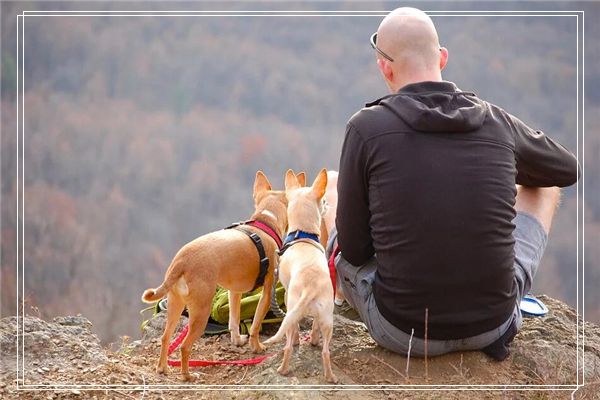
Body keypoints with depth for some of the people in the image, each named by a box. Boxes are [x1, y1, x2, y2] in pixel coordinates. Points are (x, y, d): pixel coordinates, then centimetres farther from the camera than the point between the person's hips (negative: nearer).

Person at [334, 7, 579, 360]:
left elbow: (354, 250, -4)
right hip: (493, 324, 2)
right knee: (544, 185, 26)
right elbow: (569, 169, 19)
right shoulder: (498, 122, -2)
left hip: (403, 332, -1)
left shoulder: (366, 128, -11)